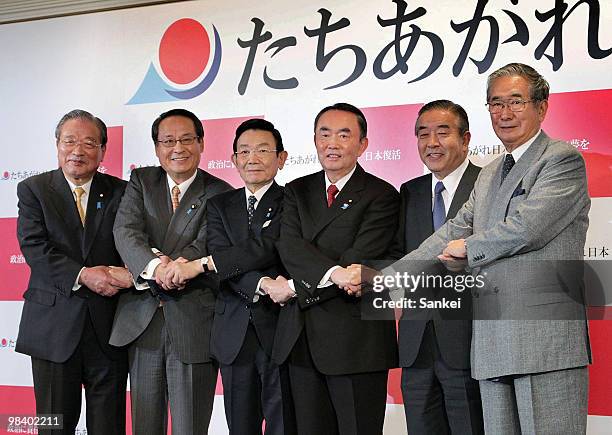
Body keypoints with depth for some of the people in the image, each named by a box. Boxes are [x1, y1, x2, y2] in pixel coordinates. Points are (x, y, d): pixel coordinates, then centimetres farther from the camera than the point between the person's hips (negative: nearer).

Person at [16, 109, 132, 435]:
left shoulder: (120, 193, 6)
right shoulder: (33, 189, 2)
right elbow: (34, 247, -10)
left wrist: (124, 274, -22)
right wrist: (82, 275, -21)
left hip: (109, 328, 1)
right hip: (53, 328, -1)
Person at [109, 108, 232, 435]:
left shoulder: (220, 194, 0)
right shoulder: (141, 181, 8)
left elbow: (206, 246, -12)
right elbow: (126, 231, -9)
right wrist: (155, 264, -29)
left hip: (193, 322, -3)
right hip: (142, 320, 3)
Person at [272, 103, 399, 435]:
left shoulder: (381, 196, -3)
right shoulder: (297, 192, 13)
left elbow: (361, 259, -14)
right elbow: (289, 245, -4)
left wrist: (294, 286, -11)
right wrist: (333, 272, -24)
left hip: (356, 340, -5)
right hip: (301, 338, 5)